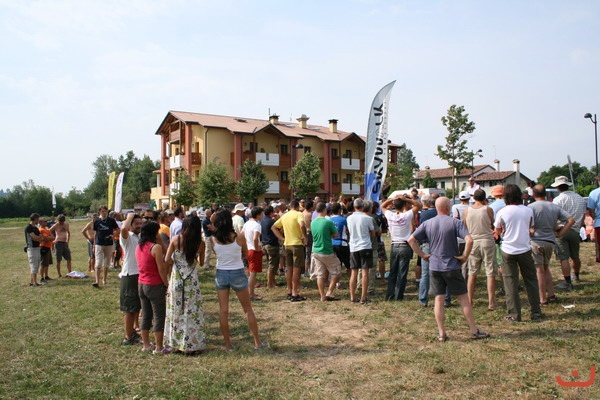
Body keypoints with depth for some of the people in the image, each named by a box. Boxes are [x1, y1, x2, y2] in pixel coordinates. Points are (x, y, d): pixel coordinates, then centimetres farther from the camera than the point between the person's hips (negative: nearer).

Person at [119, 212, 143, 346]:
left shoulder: (142, 237, 13)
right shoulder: (127, 237, -12)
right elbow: (124, 228, -36)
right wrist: (130, 216, -21)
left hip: (141, 275, 8)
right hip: (130, 276, -8)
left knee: (137, 307, 19)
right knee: (129, 309, -1)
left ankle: (133, 332, 33)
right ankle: (128, 338, 8)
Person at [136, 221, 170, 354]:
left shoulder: (139, 247, 6)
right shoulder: (156, 247, -18)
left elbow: (141, 265, 12)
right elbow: (161, 269, -18)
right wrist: (167, 284, -8)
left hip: (141, 284, 8)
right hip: (155, 286, -8)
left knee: (145, 315, 16)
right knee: (159, 316, 2)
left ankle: (146, 345, 24)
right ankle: (159, 348, 7)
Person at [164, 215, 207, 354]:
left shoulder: (176, 240, -6)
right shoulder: (198, 242, -6)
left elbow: (167, 260, -4)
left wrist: (171, 269, 13)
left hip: (176, 279, 1)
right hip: (192, 280, -1)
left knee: (176, 310, 12)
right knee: (192, 311, 8)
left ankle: (176, 343, 20)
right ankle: (192, 345, 13)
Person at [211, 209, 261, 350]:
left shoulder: (214, 239, -8)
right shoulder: (239, 237, -13)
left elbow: (217, 254, 5)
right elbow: (246, 255, 1)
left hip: (221, 274, 2)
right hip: (237, 274, -2)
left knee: (223, 311, 10)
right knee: (248, 310, 11)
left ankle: (228, 345, 15)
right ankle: (257, 343, 17)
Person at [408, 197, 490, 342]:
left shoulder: (427, 224, 2)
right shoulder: (454, 222, -8)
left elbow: (411, 240, -2)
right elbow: (469, 240, -21)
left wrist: (423, 255, 3)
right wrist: (464, 256, -8)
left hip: (434, 266, 3)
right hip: (452, 266, -3)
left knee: (439, 299, 7)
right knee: (463, 298, 8)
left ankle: (441, 334, 9)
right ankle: (474, 331, 14)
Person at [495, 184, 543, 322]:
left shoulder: (502, 212, -9)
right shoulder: (528, 210, -1)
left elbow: (498, 232, 3)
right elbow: (531, 228, 12)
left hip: (508, 250, -2)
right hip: (525, 249, 2)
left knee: (511, 282, 4)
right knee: (531, 280, 14)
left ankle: (514, 315, 6)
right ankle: (536, 312, 19)